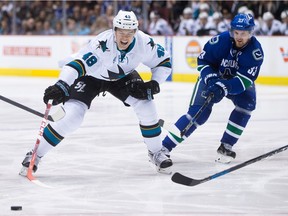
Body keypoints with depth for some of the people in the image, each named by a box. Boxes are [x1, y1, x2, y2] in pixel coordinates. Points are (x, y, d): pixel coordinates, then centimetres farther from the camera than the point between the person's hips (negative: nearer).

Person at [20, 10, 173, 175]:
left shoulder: (144, 42, -25)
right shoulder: (102, 43, -38)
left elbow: (164, 62, -8)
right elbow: (78, 63, -47)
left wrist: (153, 84, -22)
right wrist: (61, 86, -62)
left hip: (122, 77, 4)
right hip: (91, 76, -4)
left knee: (146, 106, -14)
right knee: (72, 117, -18)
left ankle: (156, 153, 8)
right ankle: (35, 155, -4)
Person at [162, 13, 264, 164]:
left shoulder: (256, 51, -25)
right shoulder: (221, 40, -26)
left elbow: (245, 79, -31)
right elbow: (202, 61, -13)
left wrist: (224, 88, -44)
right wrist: (210, 79, -29)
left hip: (236, 81, 2)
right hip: (212, 76, -2)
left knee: (247, 104, -24)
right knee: (199, 112, -16)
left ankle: (225, 147, -12)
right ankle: (164, 147, -14)